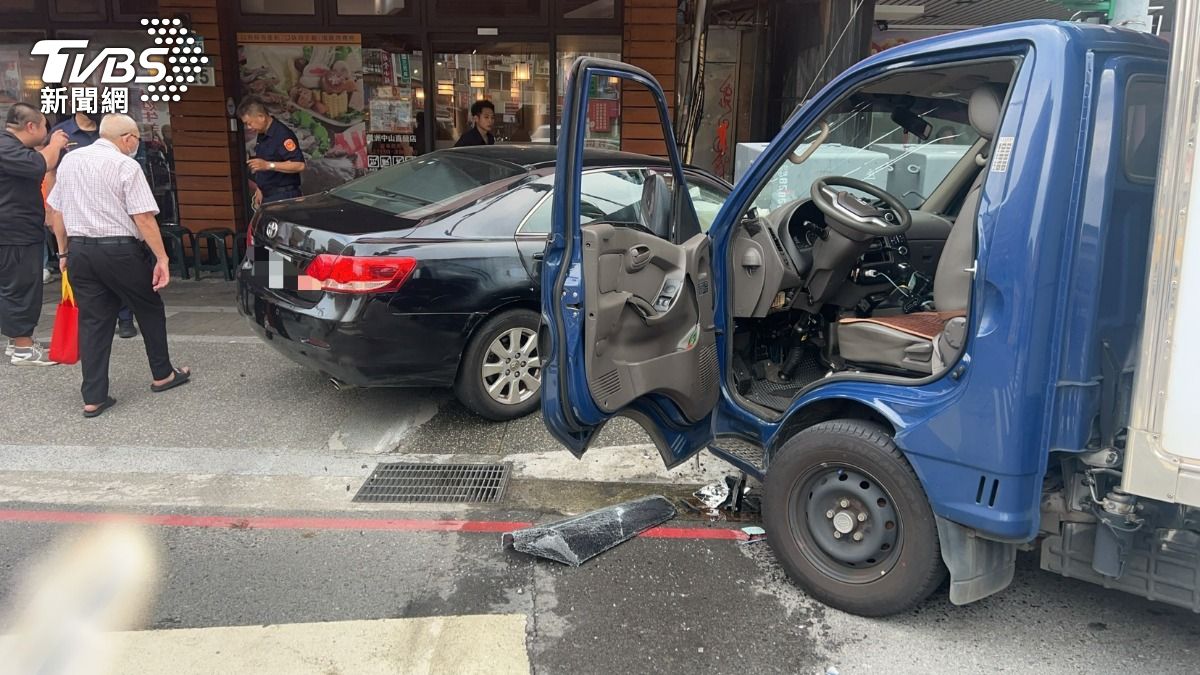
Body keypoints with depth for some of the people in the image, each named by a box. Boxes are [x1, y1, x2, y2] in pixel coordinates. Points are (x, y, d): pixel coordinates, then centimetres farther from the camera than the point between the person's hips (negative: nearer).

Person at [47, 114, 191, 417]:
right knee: (150, 310, 15)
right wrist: (161, 259, -14)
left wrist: (64, 252, 22)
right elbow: (144, 218, -16)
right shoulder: (126, 165, -10)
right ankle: (162, 375, 26)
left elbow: (57, 213, 14)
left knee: (92, 321, 8)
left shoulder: (68, 161, 10)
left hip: (79, 250, 6)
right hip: (119, 249, -5)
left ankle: (93, 397, 7)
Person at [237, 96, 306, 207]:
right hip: (268, 197, 9)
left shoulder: (283, 135, -15)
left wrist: (268, 165, -26)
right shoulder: (262, 136, 15)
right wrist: (261, 190, 19)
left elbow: (299, 165, -24)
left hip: (283, 197, -9)